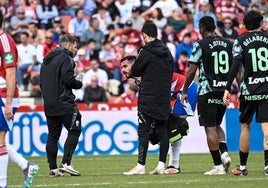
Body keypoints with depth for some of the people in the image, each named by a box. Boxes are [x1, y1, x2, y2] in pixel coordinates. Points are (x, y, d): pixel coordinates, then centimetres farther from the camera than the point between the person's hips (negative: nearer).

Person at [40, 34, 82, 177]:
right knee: (74, 131, -2)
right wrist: (79, 84, 0)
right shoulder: (65, 58, -8)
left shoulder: (47, 60, 19)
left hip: (49, 105, 8)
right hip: (64, 103, -8)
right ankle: (66, 163, -12)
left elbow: (42, 83, 18)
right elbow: (68, 79, -17)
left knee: (53, 135, 9)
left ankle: (53, 168, 6)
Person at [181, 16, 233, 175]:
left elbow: (192, 71, -6)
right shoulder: (228, 44, 9)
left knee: (210, 128, -1)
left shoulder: (200, 45, -6)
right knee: (217, 125, 21)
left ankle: (218, 166, -4)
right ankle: (224, 152, -1)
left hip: (207, 92, -5)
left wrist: (184, 92, 4)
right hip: (225, 90, 5)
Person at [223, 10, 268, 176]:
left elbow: (235, 66, -11)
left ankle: (243, 167, 17)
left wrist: (228, 89, -12)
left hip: (248, 90, -1)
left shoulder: (240, 41, -1)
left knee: (245, 127, 12)